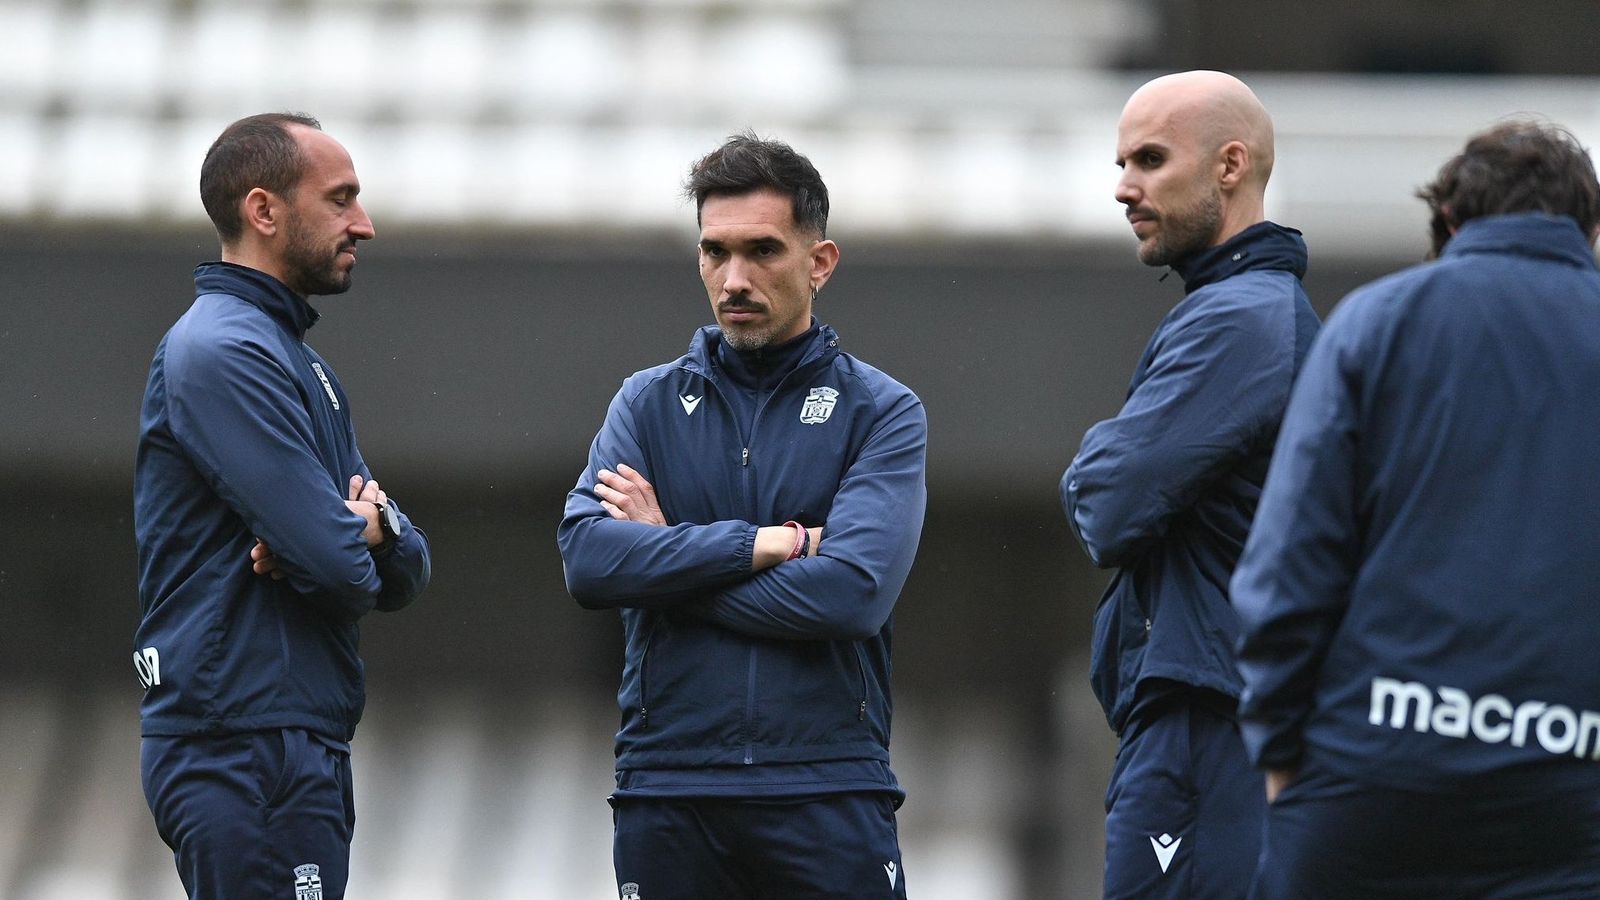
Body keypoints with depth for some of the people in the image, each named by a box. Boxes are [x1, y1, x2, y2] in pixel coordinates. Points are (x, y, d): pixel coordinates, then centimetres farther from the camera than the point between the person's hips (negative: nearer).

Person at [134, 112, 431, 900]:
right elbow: (336, 566, -21)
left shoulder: (296, 360, 21)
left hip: (296, 745, 10)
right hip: (248, 747, -10)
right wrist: (360, 551, 2)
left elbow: (404, 569, 16)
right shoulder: (224, 352, -12)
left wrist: (376, 525, -6)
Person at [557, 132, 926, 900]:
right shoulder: (650, 403, 11)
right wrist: (770, 543, -11)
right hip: (669, 796, 2)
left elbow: (853, 591, -13)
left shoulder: (881, 412, 3)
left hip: (827, 798, -2)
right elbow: (587, 560, -7)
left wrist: (667, 561, -7)